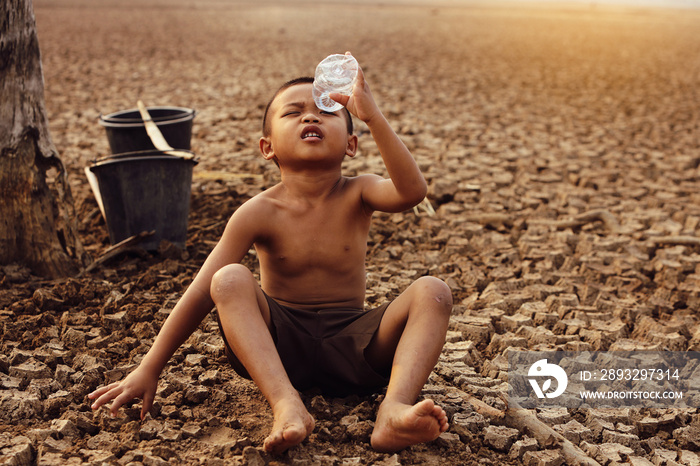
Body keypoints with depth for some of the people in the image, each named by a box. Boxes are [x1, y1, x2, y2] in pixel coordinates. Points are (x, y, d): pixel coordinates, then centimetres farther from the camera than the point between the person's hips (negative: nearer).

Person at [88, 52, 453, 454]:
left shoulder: (357, 195, -3)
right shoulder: (260, 213, -6)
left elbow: (412, 190, -26)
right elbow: (203, 292, -9)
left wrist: (373, 116, -31)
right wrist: (149, 370, -11)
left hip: (353, 345, 1)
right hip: (281, 343, -1)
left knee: (432, 292, -21)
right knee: (230, 281, -27)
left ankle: (394, 412, -43)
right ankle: (287, 405, -42)